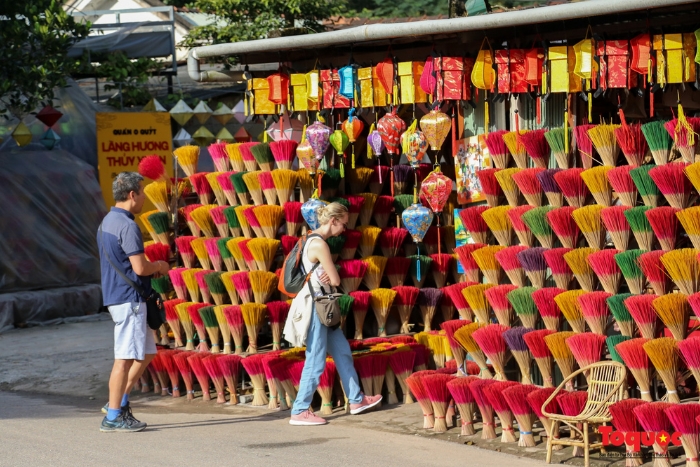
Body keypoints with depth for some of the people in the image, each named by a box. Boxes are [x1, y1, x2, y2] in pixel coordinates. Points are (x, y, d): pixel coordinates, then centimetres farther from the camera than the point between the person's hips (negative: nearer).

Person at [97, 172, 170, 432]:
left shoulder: (107, 222, 15)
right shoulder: (127, 226, -17)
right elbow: (140, 267, -21)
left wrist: (152, 269, 15)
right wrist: (159, 266, -1)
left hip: (117, 296, 10)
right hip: (129, 298, -10)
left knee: (146, 353, 16)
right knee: (125, 358, -5)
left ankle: (119, 401, 18)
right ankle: (113, 417, -1)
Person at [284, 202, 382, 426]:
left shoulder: (314, 240, 12)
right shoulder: (320, 244, -19)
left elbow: (330, 277, 13)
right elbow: (336, 280, -16)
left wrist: (326, 276, -8)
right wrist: (329, 277, 4)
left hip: (322, 306, 10)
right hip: (314, 306, -10)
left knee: (342, 351, 16)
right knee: (316, 361, -5)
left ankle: (356, 400, 25)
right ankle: (299, 412, 1)